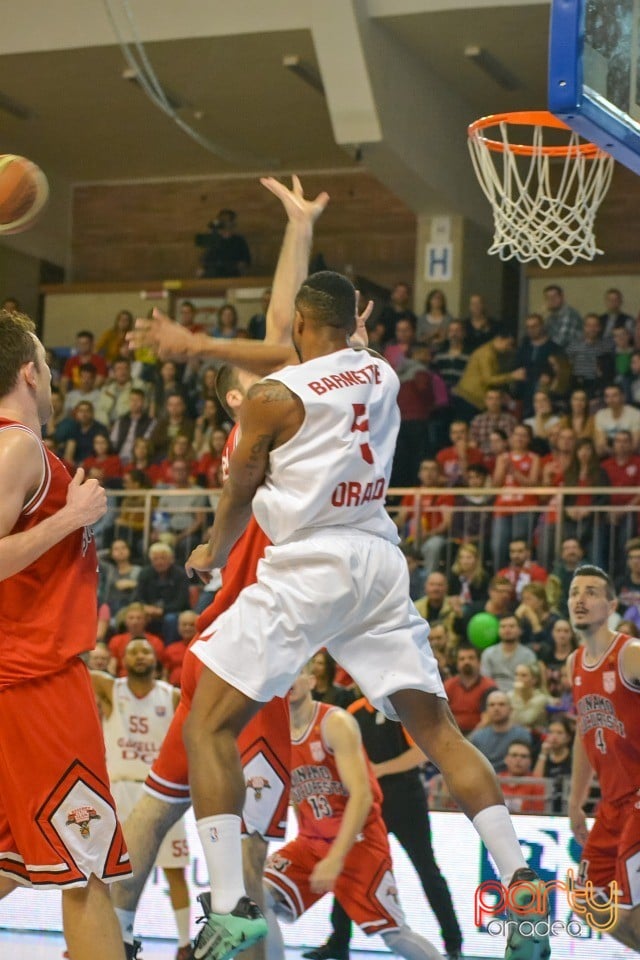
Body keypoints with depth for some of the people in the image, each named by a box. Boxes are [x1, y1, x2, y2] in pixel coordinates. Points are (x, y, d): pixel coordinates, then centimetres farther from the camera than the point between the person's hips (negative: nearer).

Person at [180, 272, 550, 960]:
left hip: (308, 568, -6)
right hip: (381, 564, 6)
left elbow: (239, 496, 8)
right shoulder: (383, 376, 10)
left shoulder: (273, 397, -5)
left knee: (208, 725, 0)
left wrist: (212, 554, 26)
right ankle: (522, 887, 3)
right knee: (437, 729, 11)